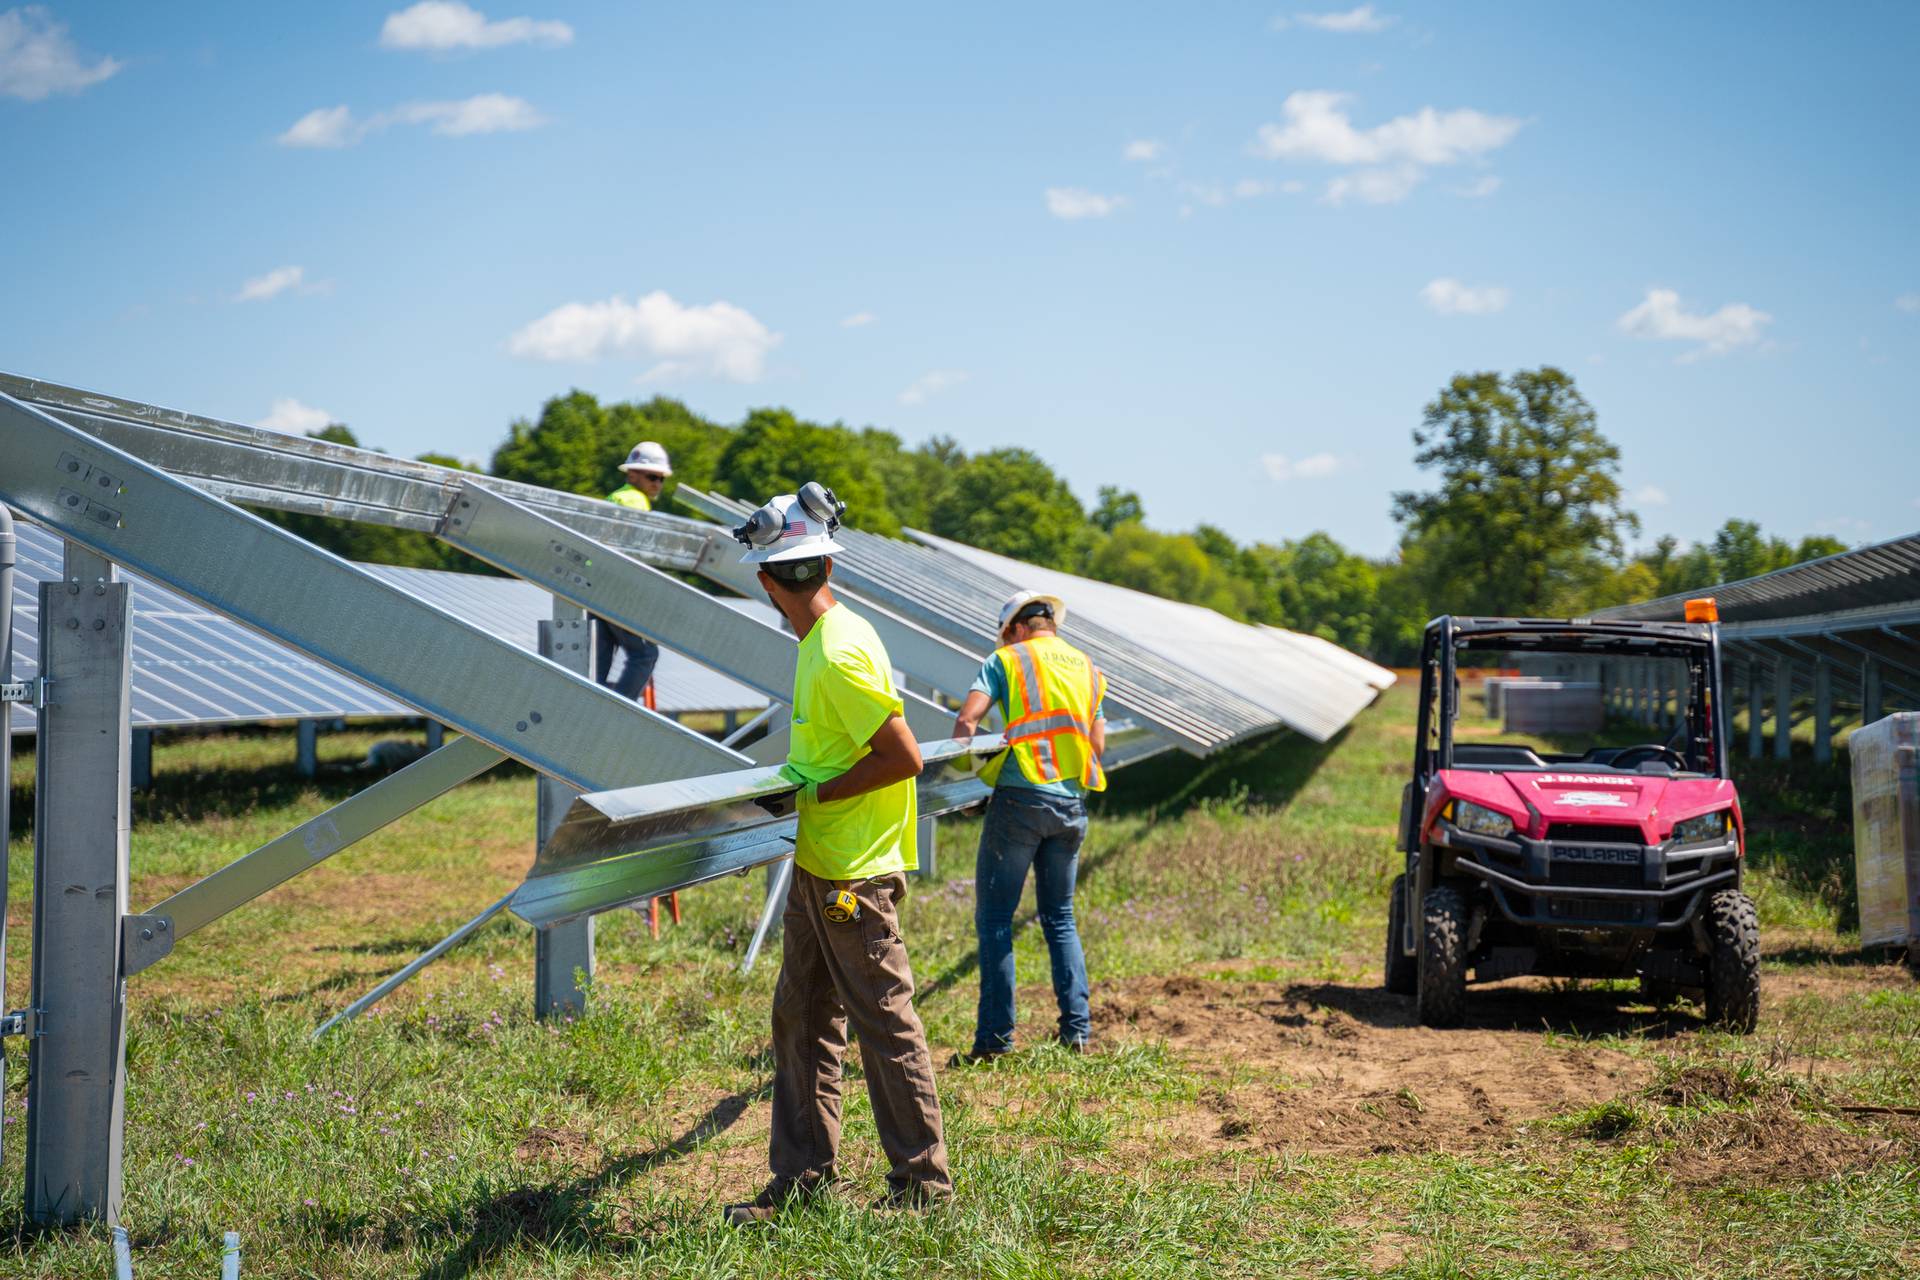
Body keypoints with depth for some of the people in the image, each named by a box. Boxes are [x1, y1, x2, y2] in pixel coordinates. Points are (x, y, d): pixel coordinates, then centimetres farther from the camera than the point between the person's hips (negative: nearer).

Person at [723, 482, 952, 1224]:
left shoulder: (840, 656, -20)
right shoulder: (822, 641, 9)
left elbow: (904, 757, -21)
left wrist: (819, 792, -16)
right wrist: (794, 777, 9)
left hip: (854, 876, -10)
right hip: (815, 865, 10)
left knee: (884, 1024, -1)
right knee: (801, 1019, 12)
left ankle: (922, 1180, 9)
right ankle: (802, 1176, 19)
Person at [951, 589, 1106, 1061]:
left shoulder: (1007, 659, 4)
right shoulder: (1087, 668, 18)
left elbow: (968, 718, -8)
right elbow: (1098, 743, 13)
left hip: (1021, 796, -5)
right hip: (1072, 803, 5)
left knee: (995, 917, 0)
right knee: (1060, 918, 15)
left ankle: (995, 1037, -3)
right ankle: (1077, 1030, 8)